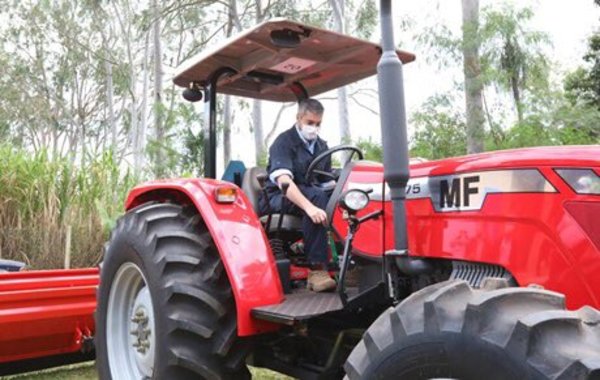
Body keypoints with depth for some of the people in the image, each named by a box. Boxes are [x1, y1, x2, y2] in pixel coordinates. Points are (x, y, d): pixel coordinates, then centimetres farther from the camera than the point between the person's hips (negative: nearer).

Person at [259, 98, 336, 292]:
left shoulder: (321, 146, 12)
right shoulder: (284, 142, -10)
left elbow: (328, 182, 12)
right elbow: (283, 181, -27)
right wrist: (309, 206, -42)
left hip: (310, 196, 6)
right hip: (278, 197, -6)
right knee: (317, 195, -36)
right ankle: (316, 268, -37)